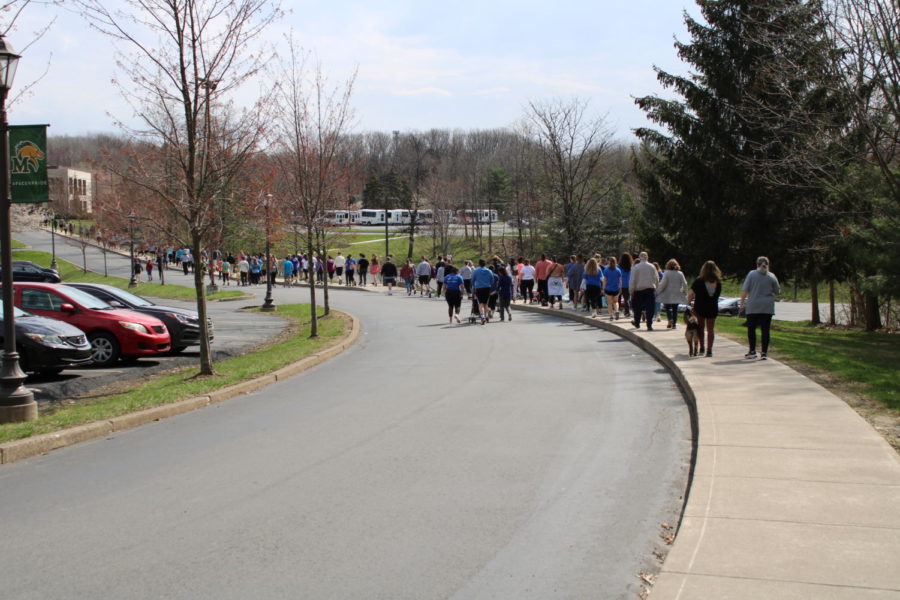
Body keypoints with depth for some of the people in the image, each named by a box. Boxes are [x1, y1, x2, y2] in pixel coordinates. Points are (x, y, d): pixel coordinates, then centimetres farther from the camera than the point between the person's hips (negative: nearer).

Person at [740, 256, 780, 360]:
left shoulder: (752, 274, -1)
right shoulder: (772, 276, 2)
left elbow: (744, 290, -5)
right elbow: (777, 292, 8)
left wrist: (742, 303, 1)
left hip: (753, 307, -1)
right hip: (767, 307, 1)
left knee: (751, 329, 10)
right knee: (765, 330, 2)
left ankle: (752, 351, 13)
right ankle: (764, 353, -1)